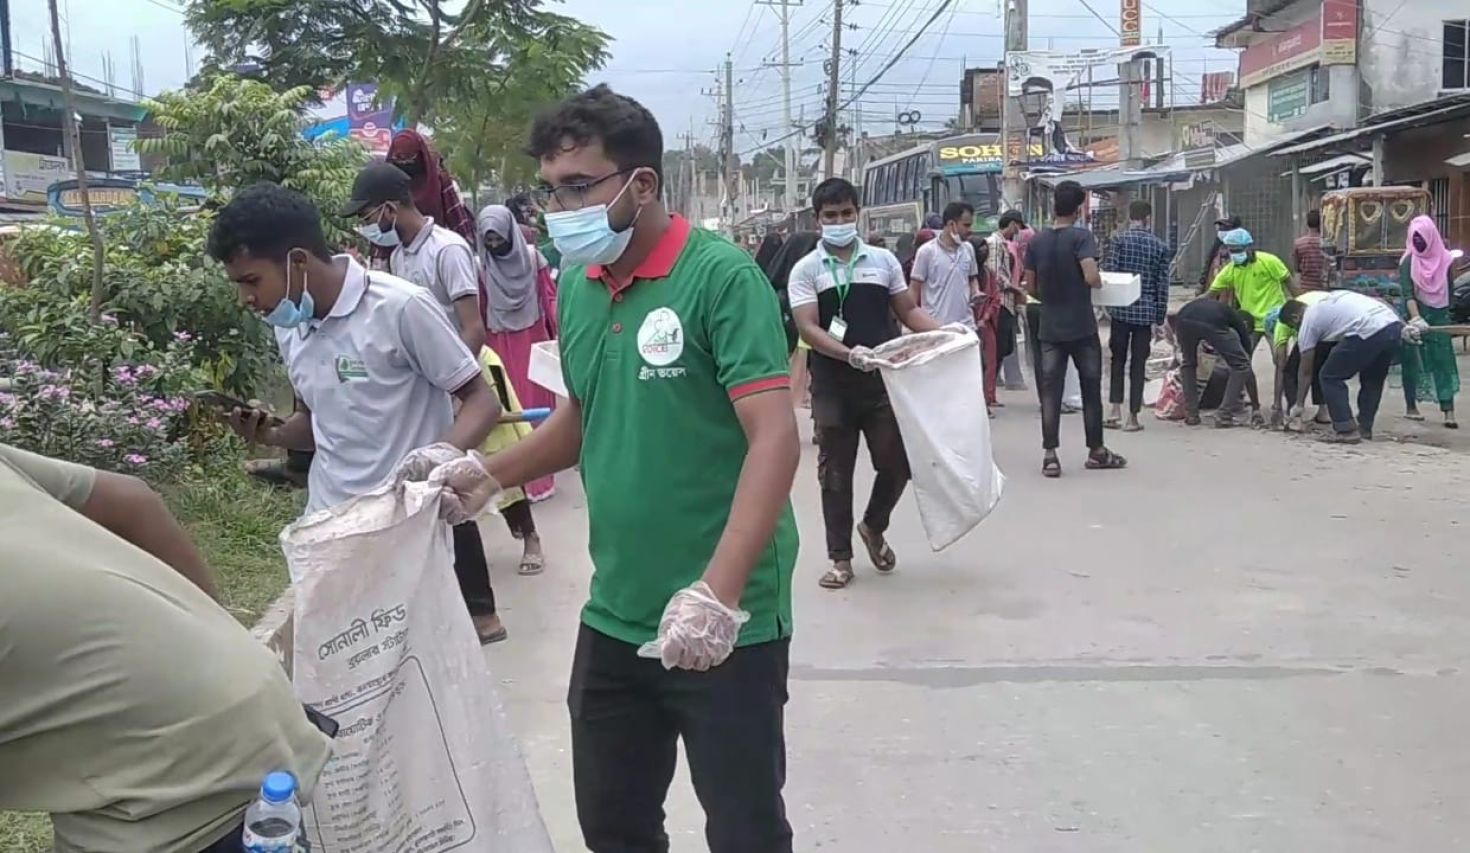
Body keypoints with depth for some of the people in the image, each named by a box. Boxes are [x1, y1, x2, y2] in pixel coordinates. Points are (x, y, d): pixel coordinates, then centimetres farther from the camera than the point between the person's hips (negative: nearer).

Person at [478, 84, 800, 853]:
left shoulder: (722, 276, -14)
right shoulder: (575, 286, 6)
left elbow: (775, 437, -22)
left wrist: (717, 591, -32)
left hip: (726, 624, -6)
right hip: (613, 617, 6)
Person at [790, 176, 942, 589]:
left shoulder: (883, 260, 7)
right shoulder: (806, 270, -1)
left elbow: (908, 311, 12)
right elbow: (808, 328, -11)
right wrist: (849, 354, -26)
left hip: (883, 381, 2)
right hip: (833, 386, -2)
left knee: (897, 462, 5)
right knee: (835, 473, 6)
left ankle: (873, 527, 33)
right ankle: (841, 557, 17)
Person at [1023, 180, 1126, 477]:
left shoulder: (1037, 241, 4)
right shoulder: (1081, 236, -10)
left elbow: (1031, 288, 7)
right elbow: (1091, 278, -21)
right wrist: (1099, 283, 1)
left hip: (1050, 328, 3)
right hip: (1082, 327, -3)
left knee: (1050, 390, 2)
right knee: (1090, 388, 9)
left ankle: (1050, 455, -3)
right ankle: (1096, 451, 18)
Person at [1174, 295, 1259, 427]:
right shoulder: (1239, 322, 33)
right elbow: (1246, 365, 36)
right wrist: (1255, 403, 44)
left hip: (1183, 320, 4)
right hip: (1212, 323, -4)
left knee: (1188, 363, 32)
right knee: (1241, 365, 18)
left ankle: (1191, 415, 25)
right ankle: (1225, 415, 13)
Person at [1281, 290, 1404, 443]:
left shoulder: (1307, 322, 13)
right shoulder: (1328, 300, 33)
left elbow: (1306, 371, 17)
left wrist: (1298, 405, 26)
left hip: (1369, 333, -8)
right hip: (1394, 324, 8)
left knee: (1330, 376, 9)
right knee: (1373, 378, 28)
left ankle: (1346, 430, 6)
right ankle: (1364, 428, 31)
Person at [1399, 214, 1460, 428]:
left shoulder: (1445, 260, -1)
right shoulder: (1408, 261, -7)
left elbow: (1449, 290, 8)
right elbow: (1407, 293, -18)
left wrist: (1448, 316, 6)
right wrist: (1415, 317, -31)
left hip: (1438, 316, 1)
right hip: (1414, 315, -1)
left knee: (1443, 362, -6)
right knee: (1411, 362, 5)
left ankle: (1449, 412, -11)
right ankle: (1411, 406, 19)